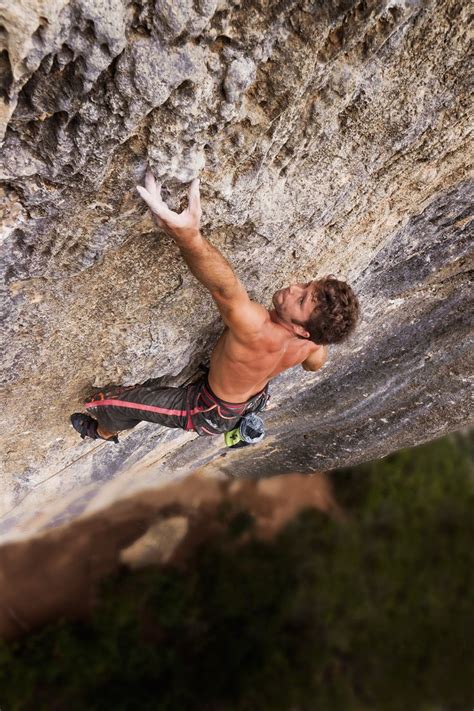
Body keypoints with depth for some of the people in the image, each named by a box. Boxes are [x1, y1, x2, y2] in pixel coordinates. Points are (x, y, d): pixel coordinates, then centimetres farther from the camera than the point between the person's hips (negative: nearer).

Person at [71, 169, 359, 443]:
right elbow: (316, 363, 1)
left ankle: (105, 432, 41)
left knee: (112, 403, 6)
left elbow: (225, 287, -66)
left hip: (212, 415, -6)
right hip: (256, 399, 6)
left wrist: (189, 234, -84)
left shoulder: (259, 331, -47)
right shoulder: (310, 339, -23)